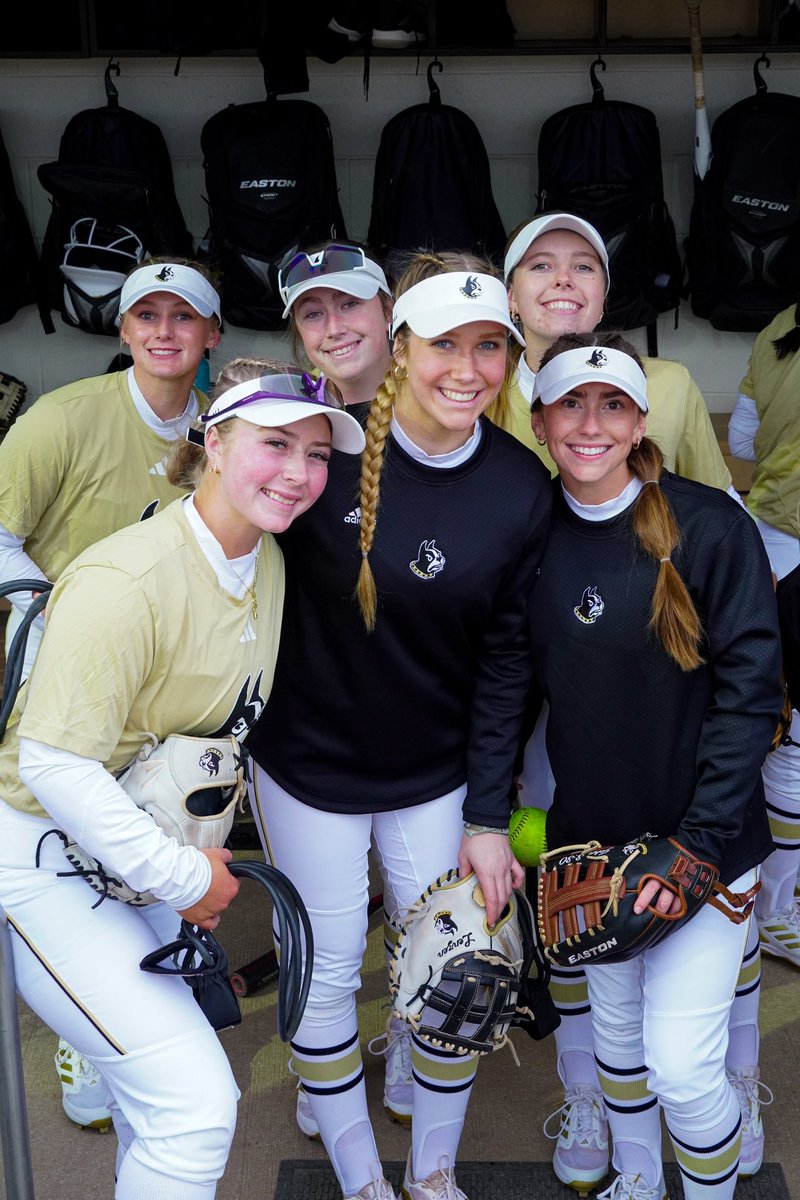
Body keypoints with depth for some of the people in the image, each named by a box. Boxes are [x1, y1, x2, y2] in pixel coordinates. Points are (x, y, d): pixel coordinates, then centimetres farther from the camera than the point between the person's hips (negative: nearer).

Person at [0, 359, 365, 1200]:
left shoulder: (266, 558, 1)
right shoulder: (125, 582, -27)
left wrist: (202, 855, 14)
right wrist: (185, 878, -21)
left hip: (154, 843, 8)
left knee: (162, 1090, 21)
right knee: (195, 1105, -12)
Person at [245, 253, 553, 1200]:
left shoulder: (520, 488, -9)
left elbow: (505, 659, -4)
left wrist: (487, 818, -4)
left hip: (437, 776, 2)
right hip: (307, 764, -2)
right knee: (325, 974, 11)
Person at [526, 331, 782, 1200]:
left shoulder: (709, 525, -15)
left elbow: (751, 688, -14)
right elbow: (516, 679, 7)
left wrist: (701, 842, -17)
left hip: (700, 842, -4)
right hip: (588, 840, 4)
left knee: (680, 1064, -3)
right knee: (614, 1024, 19)